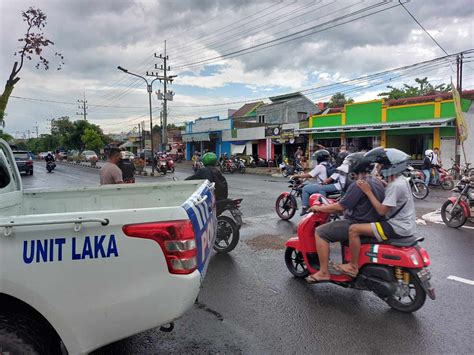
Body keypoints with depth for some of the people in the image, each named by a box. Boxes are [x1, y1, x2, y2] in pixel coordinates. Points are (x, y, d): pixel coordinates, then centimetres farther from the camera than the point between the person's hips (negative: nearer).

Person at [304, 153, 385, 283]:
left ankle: (324, 272, -6)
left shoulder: (358, 186, -20)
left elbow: (340, 207, -19)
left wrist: (318, 208, -6)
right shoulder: (377, 182, 10)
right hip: (372, 223, 10)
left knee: (320, 232, -7)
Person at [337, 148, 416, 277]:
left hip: (397, 228, -11)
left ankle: (353, 266, -4)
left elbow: (381, 211, -24)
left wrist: (368, 192, -19)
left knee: (354, 229, -16)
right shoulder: (401, 179, 9)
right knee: (363, 225, 27)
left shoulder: (395, 186, -22)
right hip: (404, 224, 11)